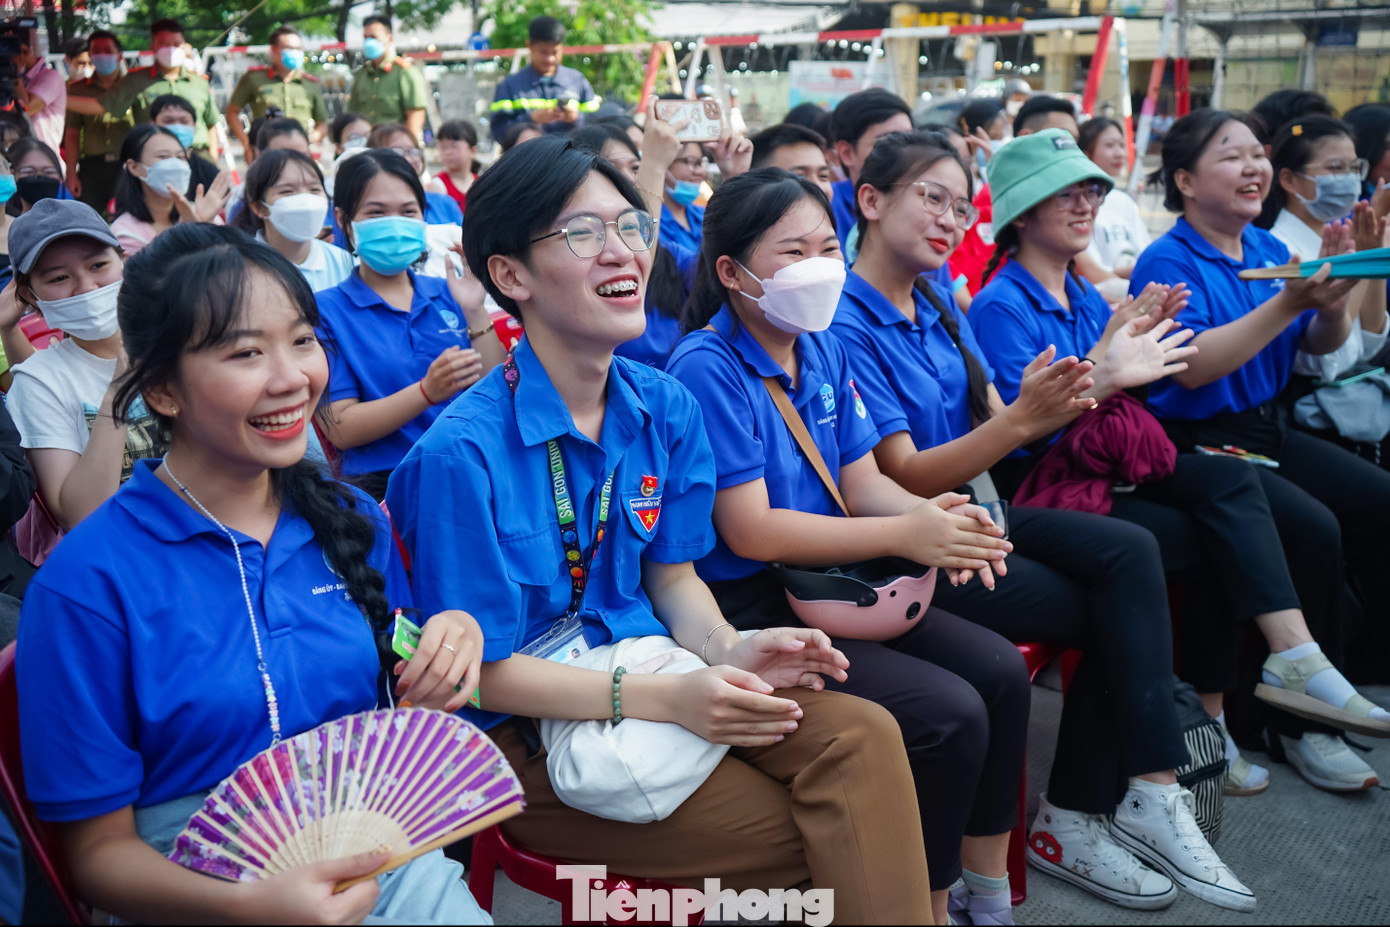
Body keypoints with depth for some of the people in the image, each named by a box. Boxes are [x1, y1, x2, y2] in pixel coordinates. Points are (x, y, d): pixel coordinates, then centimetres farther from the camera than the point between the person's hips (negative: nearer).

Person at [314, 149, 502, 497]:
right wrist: (428, 392, -18)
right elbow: (339, 430, -6)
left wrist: (475, 312, -2)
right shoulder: (326, 311, 4)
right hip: (382, 486, -4)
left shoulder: (446, 293, 16)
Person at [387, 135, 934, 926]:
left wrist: (727, 649, -11)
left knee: (863, 738, -20)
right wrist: (661, 699, -23)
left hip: (653, 678, 6)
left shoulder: (666, 408, 1)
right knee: (798, 840, -21)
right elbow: (483, 670, -14)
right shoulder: (462, 454, -18)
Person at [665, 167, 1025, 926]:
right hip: (747, 608, -8)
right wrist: (904, 535, -22)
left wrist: (930, 515, -14)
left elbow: (862, 481, 9)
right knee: (949, 714, -19)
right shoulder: (706, 369, -17)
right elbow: (750, 532, -20)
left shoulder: (822, 350, 8)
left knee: (1002, 672, -2)